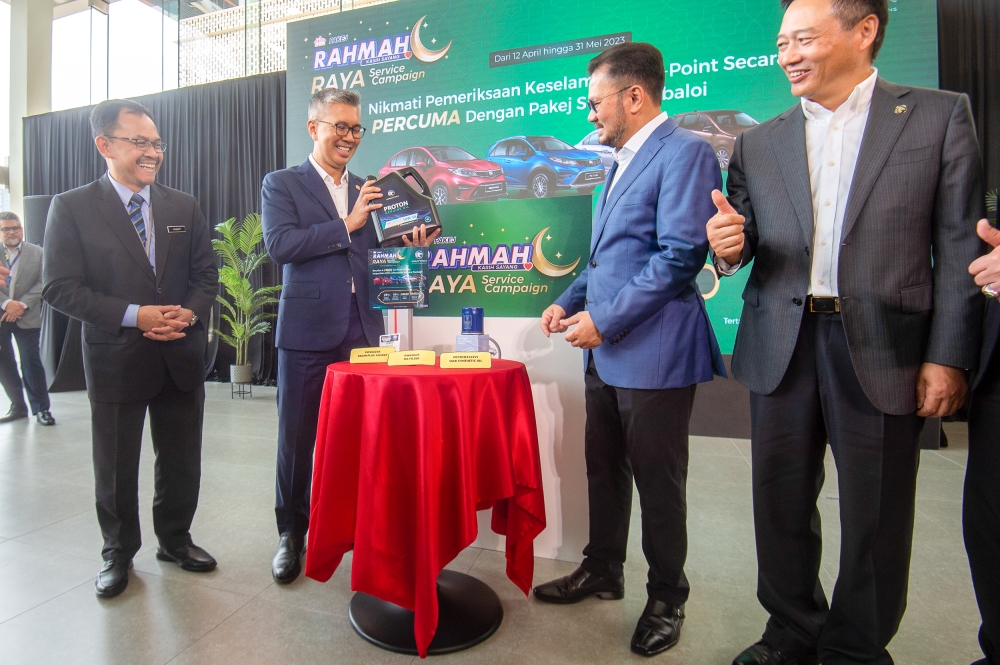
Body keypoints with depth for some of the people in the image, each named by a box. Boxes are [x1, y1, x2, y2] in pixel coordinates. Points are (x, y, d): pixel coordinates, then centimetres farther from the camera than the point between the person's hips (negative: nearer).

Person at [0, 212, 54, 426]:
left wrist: (22, 305, -13)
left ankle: (41, 408, 6)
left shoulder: (37, 253, 4)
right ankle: (18, 406, 18)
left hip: (27, 317, -2)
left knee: (31, 362, -1)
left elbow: (41, 284, -3)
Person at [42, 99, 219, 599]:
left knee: (181, 459, 13)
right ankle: (118, 553, 33)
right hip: (115, 357, -2)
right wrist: (134, 315, -19)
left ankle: (175, 539, 34)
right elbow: (60, 287, -7)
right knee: (115, 467, 12)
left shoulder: (184, 207, 8)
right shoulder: (72, 207, -1)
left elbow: (206, 273, 8)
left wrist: (190, 313, -11)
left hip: (181, 356, 3)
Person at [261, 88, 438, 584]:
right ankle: (291, 533, 26)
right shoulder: (281, 184, 5)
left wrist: (408, 244, -3)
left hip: (362, 331, 3)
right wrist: (347, 224, -12)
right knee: (297, 437, 7)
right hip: (307, 331, -3)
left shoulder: (367, 192, 17)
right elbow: (279, 244, -12)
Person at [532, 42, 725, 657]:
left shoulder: (684, 152, -10)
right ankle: (603, 571, 38)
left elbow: (681, 256, -20)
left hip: (653, 353, -9)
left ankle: (667, 599, 29)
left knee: (658, 483, 7)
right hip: (606, 351, 9)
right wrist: (570, 301, 9)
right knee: (604, 468, 18)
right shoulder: (623, 161, 20)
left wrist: (605, 320, -18)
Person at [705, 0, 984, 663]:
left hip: (882, 347, -2)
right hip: (781, 346, 3)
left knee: (874, 516, 10)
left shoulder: (940, 115, 5)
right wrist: (730, 245, -12)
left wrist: (948, 355, -7)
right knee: (782, 503, 12)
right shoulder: (758, 143, 11)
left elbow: (961, 246, 0)